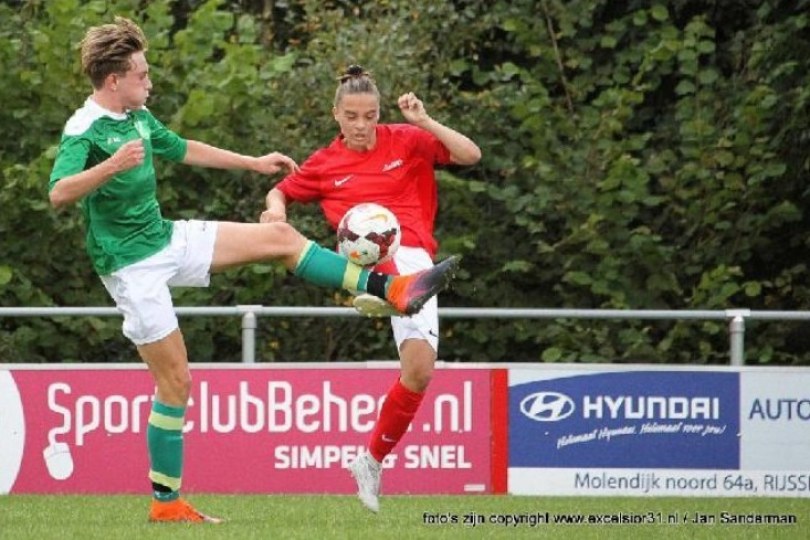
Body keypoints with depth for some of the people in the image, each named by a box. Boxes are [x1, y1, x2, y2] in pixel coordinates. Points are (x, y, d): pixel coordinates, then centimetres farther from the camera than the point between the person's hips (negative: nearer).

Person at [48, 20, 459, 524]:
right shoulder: (85, 131, -19)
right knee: (176, 379, -6)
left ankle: (393, 288, 5)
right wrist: (110, 166, -50)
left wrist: (254, 162, 27)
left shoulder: (138, 117, 8)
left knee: (279, 236, 2)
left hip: (166, 238, 8)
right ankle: (165, 501, 5)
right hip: (132, 265, -8)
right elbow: (58, 193, -34)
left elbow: (184, 149, 25)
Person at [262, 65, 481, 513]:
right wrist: (276, 208, 4)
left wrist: (424, 122, -6)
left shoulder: (407, 141, 12)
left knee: (419, 370, -7)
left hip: (415, 261, 1)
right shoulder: (325, 164, 14)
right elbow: (281, 191, 29)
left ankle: (373, 460, 13)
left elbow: (470, 155, 5)